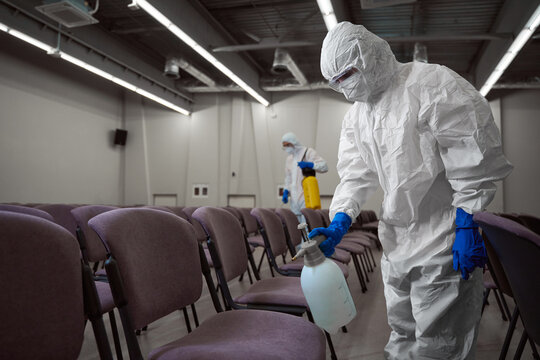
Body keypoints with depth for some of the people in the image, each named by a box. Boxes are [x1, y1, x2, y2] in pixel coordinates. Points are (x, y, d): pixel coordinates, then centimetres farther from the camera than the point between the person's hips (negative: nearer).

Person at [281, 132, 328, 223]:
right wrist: (286, 191, 12)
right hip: (294, 198, 6)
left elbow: (324, 166, -9)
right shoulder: (289, 159, 22)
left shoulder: (308, 152, 1)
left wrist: (309, 164, -23)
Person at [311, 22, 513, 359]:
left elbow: (472, 160, -16)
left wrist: (467, 228, -18)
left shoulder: (432, 83, -13)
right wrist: (339, 224, -9)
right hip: (395, 243, 7)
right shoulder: (356, 116, 10)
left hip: (442, 242, -7)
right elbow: (356, 175, 6)